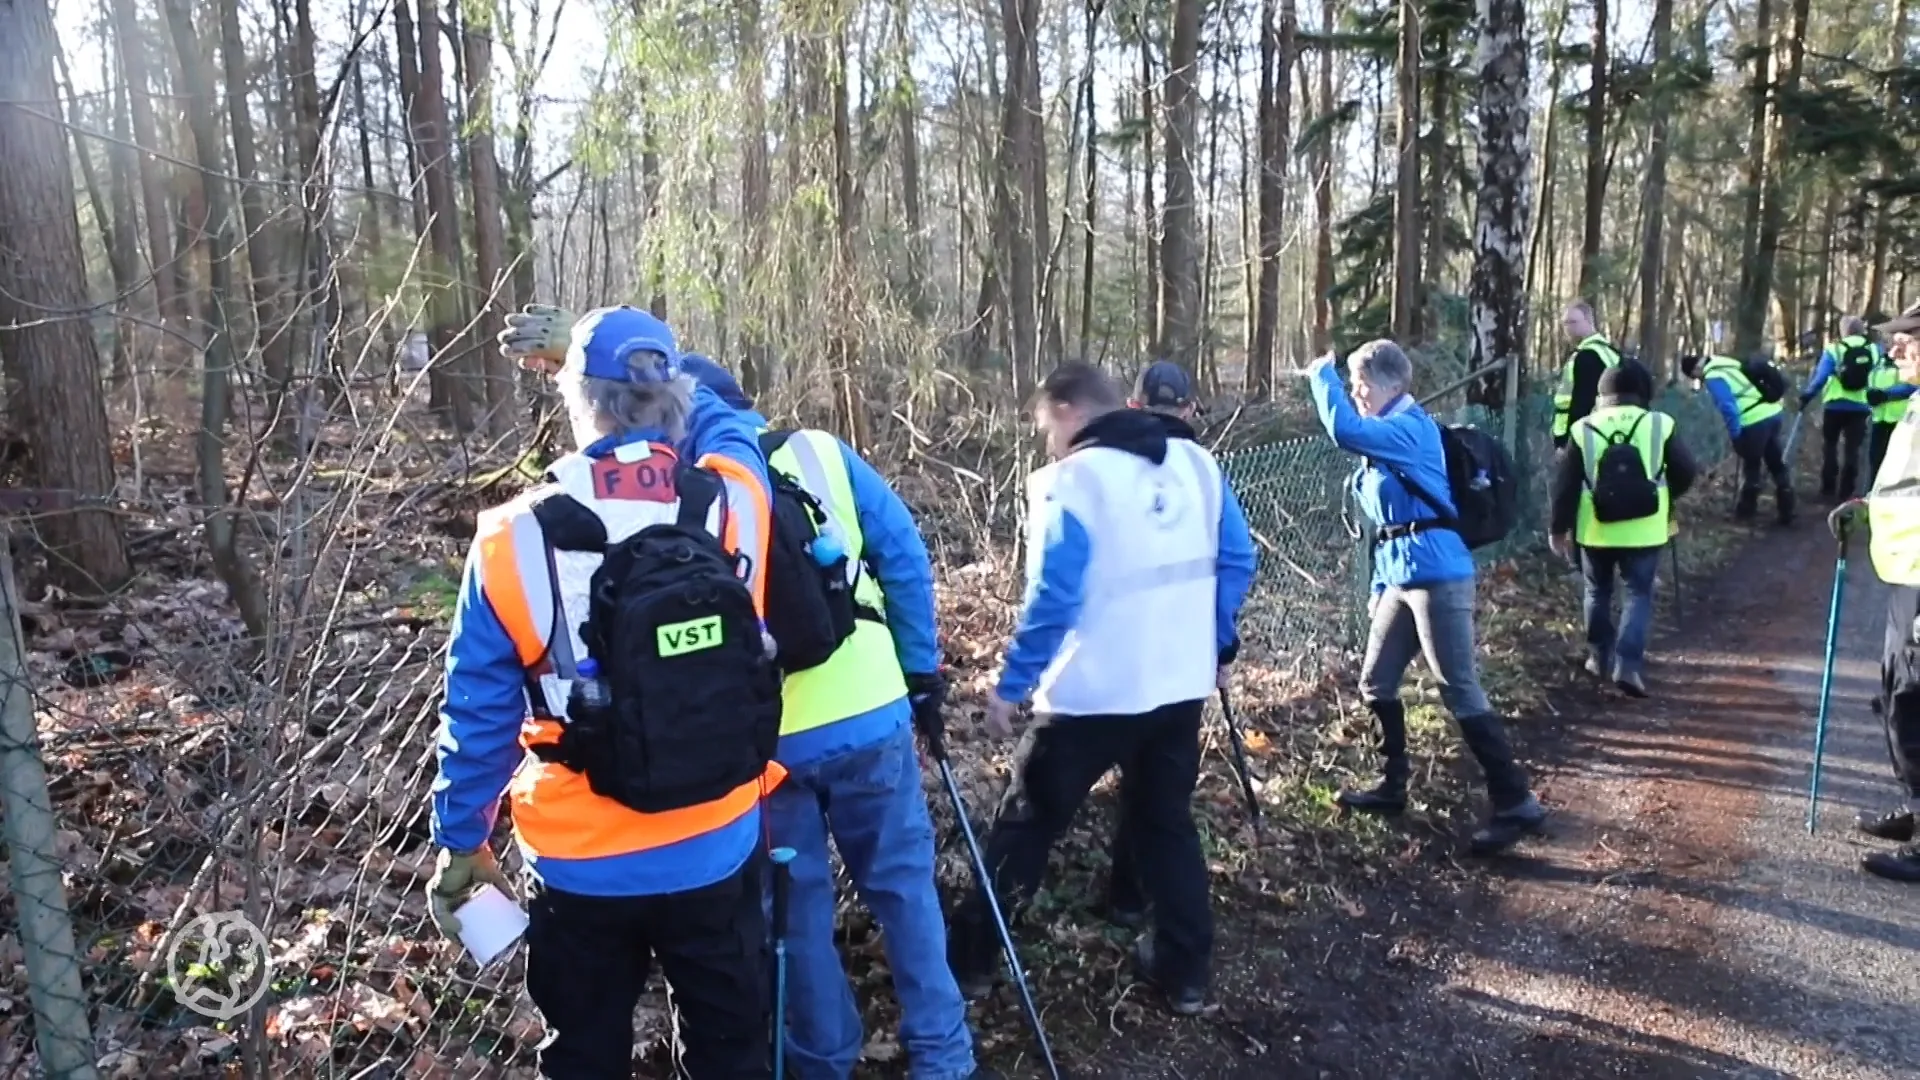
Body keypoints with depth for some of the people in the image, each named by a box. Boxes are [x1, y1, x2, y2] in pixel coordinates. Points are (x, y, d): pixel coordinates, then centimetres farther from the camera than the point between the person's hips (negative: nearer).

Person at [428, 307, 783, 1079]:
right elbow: (720, 419, 12)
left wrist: (459, 841, 8)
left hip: (583, 867, -1)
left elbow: (479, 711, -6)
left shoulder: (516, 540, -15)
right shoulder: (734, 500, -13)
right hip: (716, 854, 1)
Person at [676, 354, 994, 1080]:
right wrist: (922, 671, 8)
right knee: (904, 883, 15)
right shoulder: (822, 452, 0)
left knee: (797, 902, 16)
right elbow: (905, 560, 0)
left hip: (762, 737, 0)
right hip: (870, 712, 1)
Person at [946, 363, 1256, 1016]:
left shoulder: (1070, 482, -15)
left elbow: (1052, 599, -20)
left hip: (1091, 694, -5)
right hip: (1181, 685, 6)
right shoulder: (1196, 462, 3)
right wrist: (1213, 647, 18)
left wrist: (1011, 686, -11)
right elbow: (1237, 563, 7)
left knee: (1026, 825, 10)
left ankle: (971, 960, 21)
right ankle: (1185, 972, 27)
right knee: (1168, 823, 20)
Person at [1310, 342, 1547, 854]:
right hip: (1400, 577, 10)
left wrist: (1323, 374, -16)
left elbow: (1345, 432, -31)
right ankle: (1393, 786, 27)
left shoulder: (1411, 428, -12)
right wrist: (1380, 584, 21)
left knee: (1460, 692, -7)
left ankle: (1516, 803, 2)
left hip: (1435, 574, -10)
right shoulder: (1388, 436, 17)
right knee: (1376, 684, 13)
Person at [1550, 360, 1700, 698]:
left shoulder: (1583, 429, -3)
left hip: (1595, 531, 1)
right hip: (1644, 530, -1)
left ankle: (1599, 657, 27)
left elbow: (1565, 484, -3)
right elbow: (1686, 473, 3)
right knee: (1639, 594, 6)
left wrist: (1558, 528, 5)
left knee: (1597, 593, 19)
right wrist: (1662, 498, 23)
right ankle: (1628, 664, -7)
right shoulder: (1659, 425, -3)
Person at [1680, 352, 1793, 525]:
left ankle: (1747, 509, 22)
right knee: (1778, 465, 13)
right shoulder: (1727, 365, 17)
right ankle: (1787, 512, 17)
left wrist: (1735, 436, -11)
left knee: (1750, 467, 9)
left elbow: (1727, 407, -19)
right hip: (1773, 413, 9)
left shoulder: (1713, 377, -11)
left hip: (1755, 422, -9)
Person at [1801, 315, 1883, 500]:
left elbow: (1821, 378, -13)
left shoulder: (1833, 349, -7)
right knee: (1852, 449, 6)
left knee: (1829, 446, 12)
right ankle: (1846, 492, 4)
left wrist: (1807, 395, -3)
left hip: (1835, 406, -2)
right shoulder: (1874, 350, 2)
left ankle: (1828, 489, 11)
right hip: (1860, 407, 2)